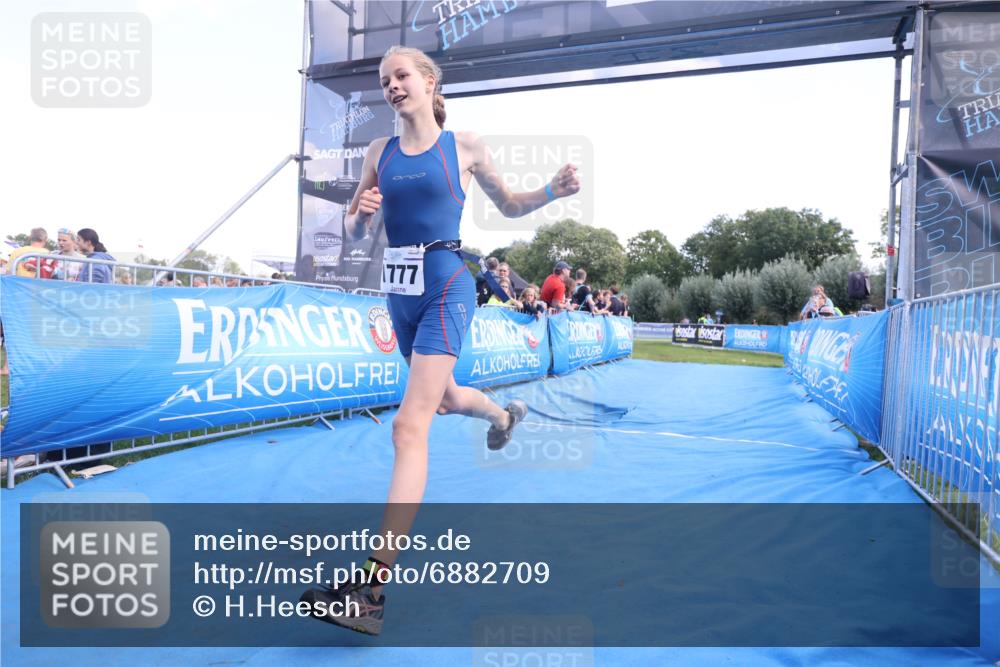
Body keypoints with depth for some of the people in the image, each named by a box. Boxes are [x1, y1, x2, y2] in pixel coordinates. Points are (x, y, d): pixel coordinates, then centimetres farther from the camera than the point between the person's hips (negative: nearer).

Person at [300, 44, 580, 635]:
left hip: (446, 286, -6)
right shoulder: (380, 153, 10)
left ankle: (374, 585, -16)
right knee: (444, 398, 24)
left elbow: (509, 206, 12)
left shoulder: (464, 147, 1)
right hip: (400, 291, 6)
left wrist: (554, 191, -7)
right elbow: (354, 234, 11)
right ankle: (505, 414, 60)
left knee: (410, 426, -17)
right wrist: (360, 213, -12)